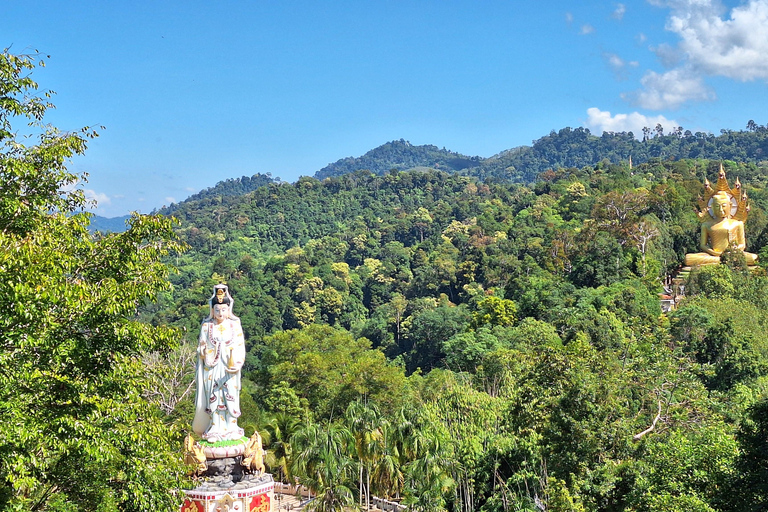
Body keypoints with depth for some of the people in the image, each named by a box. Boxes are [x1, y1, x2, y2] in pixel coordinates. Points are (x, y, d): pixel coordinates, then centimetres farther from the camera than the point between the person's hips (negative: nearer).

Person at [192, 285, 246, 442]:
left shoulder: (235, 325, 1)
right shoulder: (207, 326, 1)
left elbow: (240, 347, -2)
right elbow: (201, 347, 4)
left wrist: (237, 365, -15)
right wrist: (202, 350, -20)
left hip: (230, 369, 0)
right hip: (212, 369, 0)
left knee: (230, 398, 4)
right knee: (214, 398, 2)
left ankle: (230, 428, 15)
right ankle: (215, 430, 12)